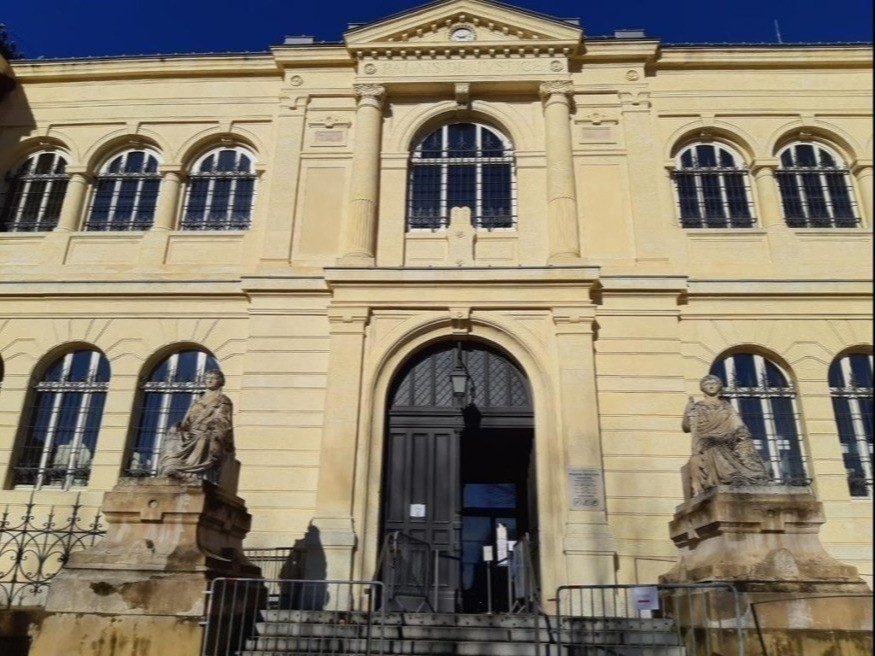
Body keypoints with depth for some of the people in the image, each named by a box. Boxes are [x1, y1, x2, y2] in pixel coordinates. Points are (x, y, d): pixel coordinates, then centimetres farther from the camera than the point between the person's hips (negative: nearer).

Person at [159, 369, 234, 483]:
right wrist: (180, 428, 1)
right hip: (192, 437, 5)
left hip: (208, 439, -5)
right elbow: (188, 421, 20)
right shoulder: (198, 401, 25)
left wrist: (213, 439, -16)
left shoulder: (223, 401, 7)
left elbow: (222, 424, -3)